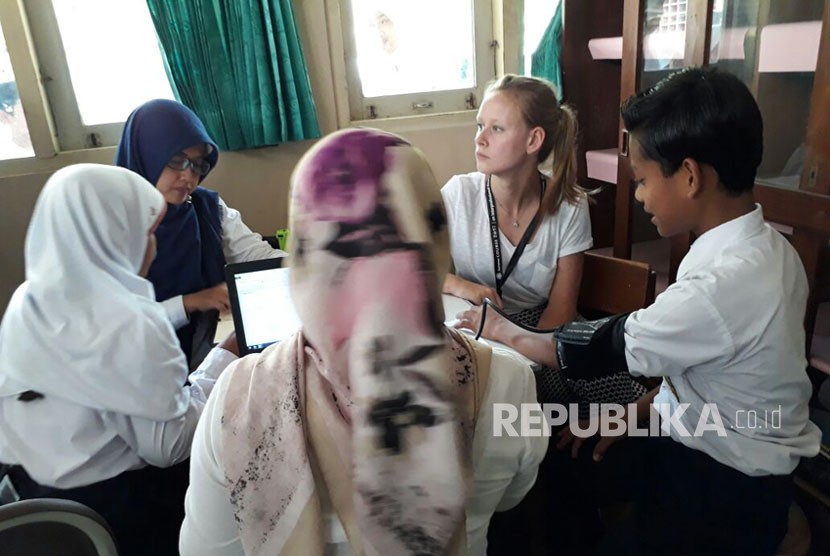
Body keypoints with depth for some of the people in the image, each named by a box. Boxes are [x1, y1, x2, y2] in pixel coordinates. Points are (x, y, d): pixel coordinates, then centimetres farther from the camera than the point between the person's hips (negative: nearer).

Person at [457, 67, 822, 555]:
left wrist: (505, 332, -6)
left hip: (724, 497, -7)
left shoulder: (724, 287, -32)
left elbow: (602, 348, -20)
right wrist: (634, 414, 2)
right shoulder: (761, 247, -5)